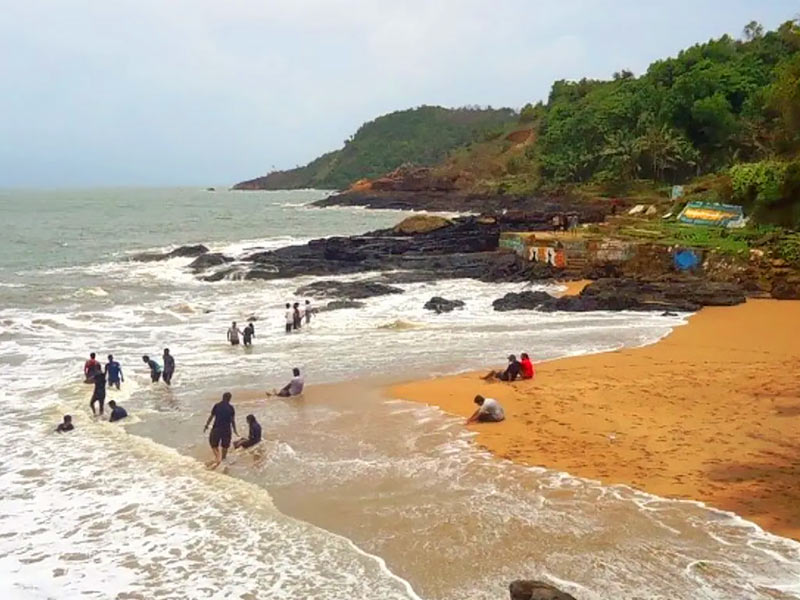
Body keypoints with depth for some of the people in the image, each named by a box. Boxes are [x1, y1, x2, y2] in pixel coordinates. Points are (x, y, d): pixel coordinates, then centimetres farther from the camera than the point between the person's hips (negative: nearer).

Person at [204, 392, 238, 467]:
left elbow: (211, 416, 2)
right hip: (227, 429, 1)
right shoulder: (230, 407, -2)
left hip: (216, 428, -1)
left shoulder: (217, 406, -1)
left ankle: (218, 456, -12)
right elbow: (232, 420, 0)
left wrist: (206, 425, 13)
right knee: (225, 446, 17)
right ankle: (223, 459, 27)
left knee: (213, 444, 10)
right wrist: (235, 430, 8)